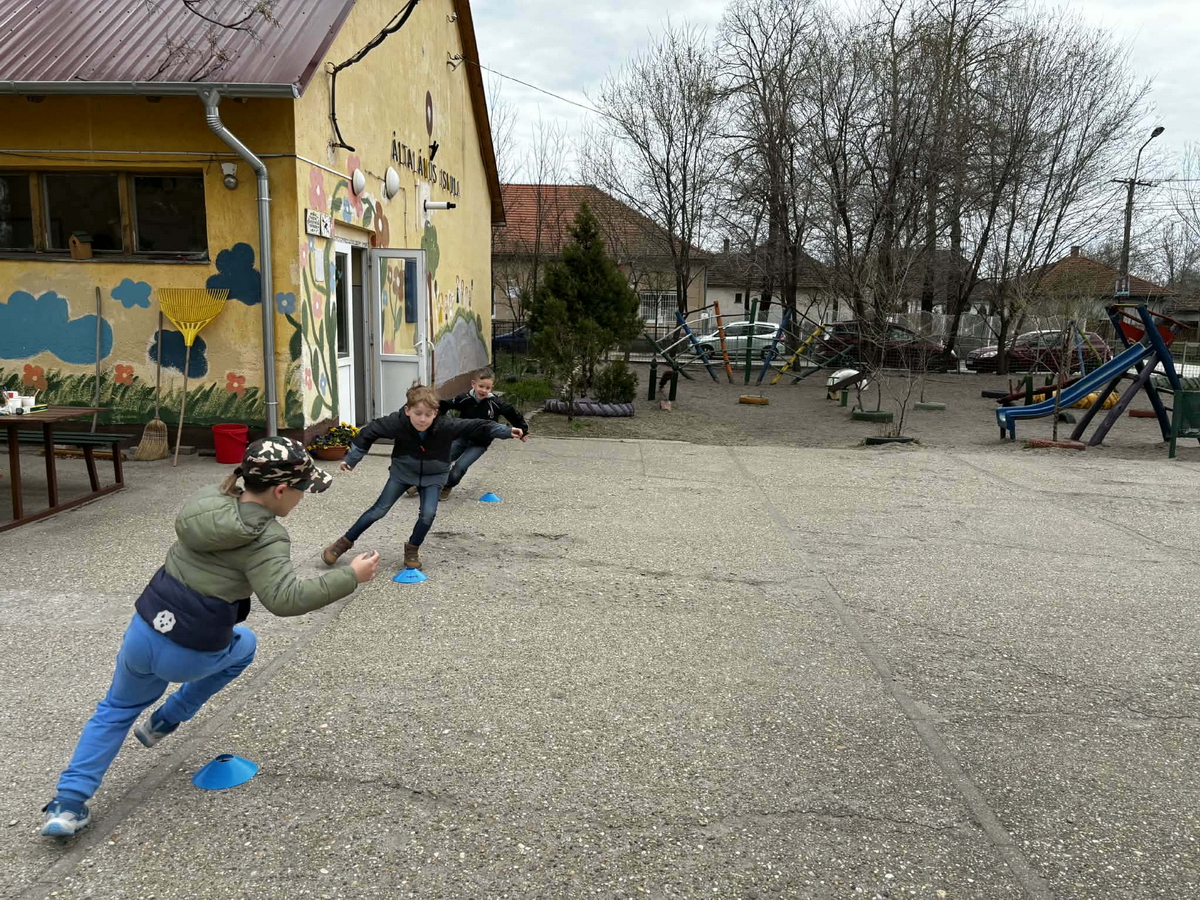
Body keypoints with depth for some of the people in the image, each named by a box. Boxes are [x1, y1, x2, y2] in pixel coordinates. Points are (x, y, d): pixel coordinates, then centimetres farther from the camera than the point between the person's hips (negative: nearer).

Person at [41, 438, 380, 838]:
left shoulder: (206, 498, 1)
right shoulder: (266, 538, -18)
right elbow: (284, 599, -30)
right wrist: (350, 577, -27)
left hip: (142, 632, 5)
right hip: (190, 655, -5)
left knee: (116, 709, 30)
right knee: (244, 644, 30)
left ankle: (68, 802, 19)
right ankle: (165, 721, 31)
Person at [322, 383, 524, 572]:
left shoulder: (446, 426, -31)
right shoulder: (397, 423, -29)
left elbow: (477, 426, -24)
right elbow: (369, 432, -16)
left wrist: (506, 431, -28)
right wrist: (351, 458, -10)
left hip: (433, 476, 0)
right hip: (402, 471, 0)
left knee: (428, 514, -16)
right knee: (379, 510, 0)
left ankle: (412, 549, 11)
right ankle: (345, 542, 17)